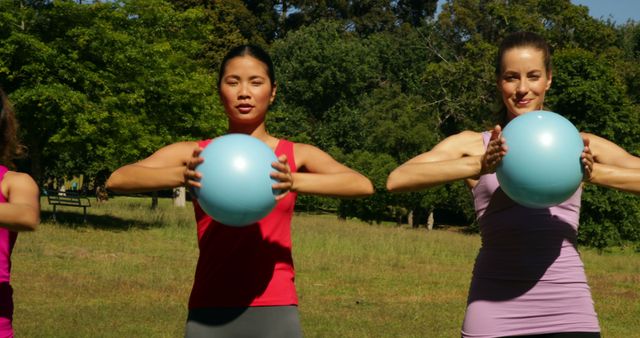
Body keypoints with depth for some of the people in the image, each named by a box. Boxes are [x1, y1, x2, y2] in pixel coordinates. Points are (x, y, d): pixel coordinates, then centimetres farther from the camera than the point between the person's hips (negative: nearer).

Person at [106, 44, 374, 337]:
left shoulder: (296, 156, 5)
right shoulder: (193, 154, 6)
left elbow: (363, 185, -10)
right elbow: (117, 179, -7)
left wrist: (294, 182, -27)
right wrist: (181, 176, -25)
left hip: (274, 313, 0)